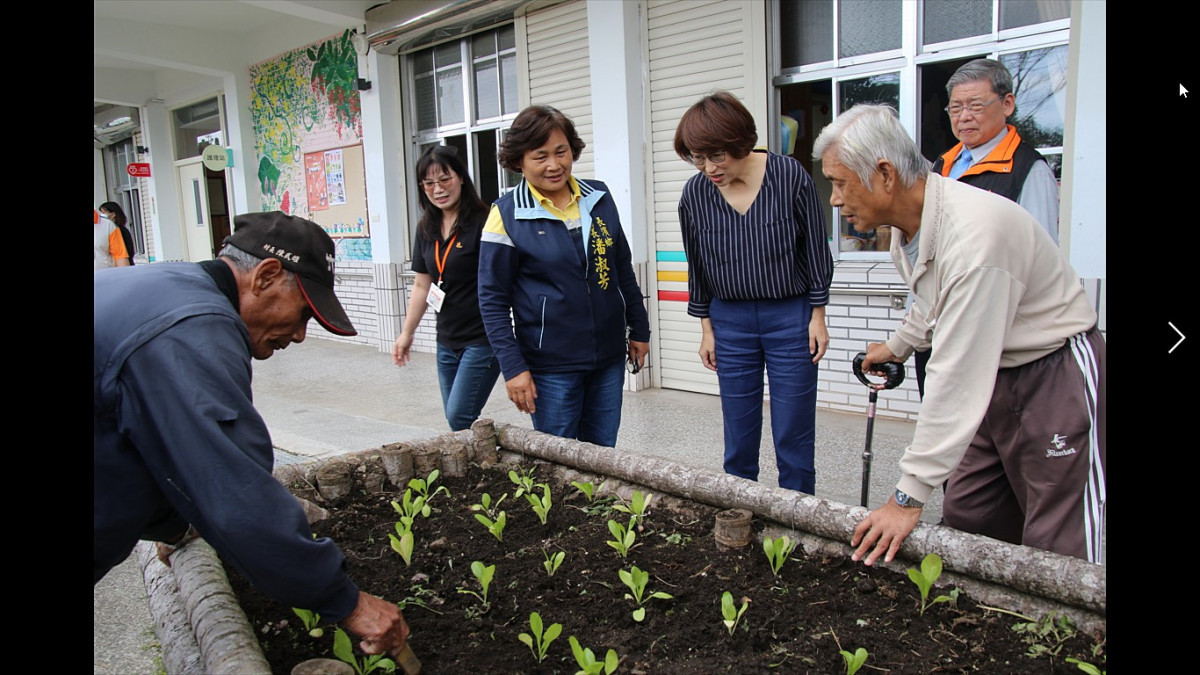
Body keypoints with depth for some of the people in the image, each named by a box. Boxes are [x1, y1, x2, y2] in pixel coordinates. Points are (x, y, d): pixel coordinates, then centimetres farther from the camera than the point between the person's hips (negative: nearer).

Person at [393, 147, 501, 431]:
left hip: (481, 340, -7)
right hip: (447, 341, 7)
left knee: (459, 418, -9)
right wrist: (407, 333, 19)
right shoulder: (426, 229, 10)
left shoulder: (481, 223, -12)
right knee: (456, 420, 10)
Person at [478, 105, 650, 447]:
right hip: (551, 365, -4)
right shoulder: (507, 214, -8)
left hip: (608, 357, 4)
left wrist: (639, 329, 14)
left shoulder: (599, 197, 4)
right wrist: (513, 367, -12)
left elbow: (623, 269, 14)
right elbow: (492, 300, -7)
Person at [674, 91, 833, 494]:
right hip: (730, 321, 2)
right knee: (739, 435, 9)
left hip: (792, 317, -2)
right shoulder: (695, 193, -5)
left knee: (793, 434, 4)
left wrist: (817, 316, -1)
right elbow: (697, 268, 6)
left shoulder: (790, 176, -12)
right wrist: (706, 328, 9)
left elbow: (815, 251, -2)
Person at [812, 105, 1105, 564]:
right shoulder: (906, 220, -1)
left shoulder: (973, 233, -31)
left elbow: (958, 376, -31)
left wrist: (910, 495, -28)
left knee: (1055, 556, -6)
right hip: (989, 374, 9)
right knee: (964, 524, 8)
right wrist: (899, 346, 38)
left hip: (1056, 376, -8)